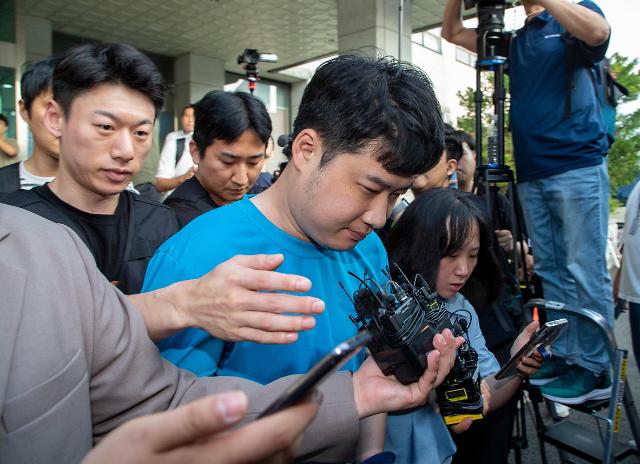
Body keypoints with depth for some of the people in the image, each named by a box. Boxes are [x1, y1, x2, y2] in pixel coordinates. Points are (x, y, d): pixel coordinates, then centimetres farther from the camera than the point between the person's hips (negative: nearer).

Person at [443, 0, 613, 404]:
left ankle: (596, 370, 3)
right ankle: (562, 355, 16)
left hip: (578, 166, -5)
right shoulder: (515, 41, 21)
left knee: (584, 271, -5)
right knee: (550, 272, 8)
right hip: (531, 174, 6)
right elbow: (453, 33, 22)